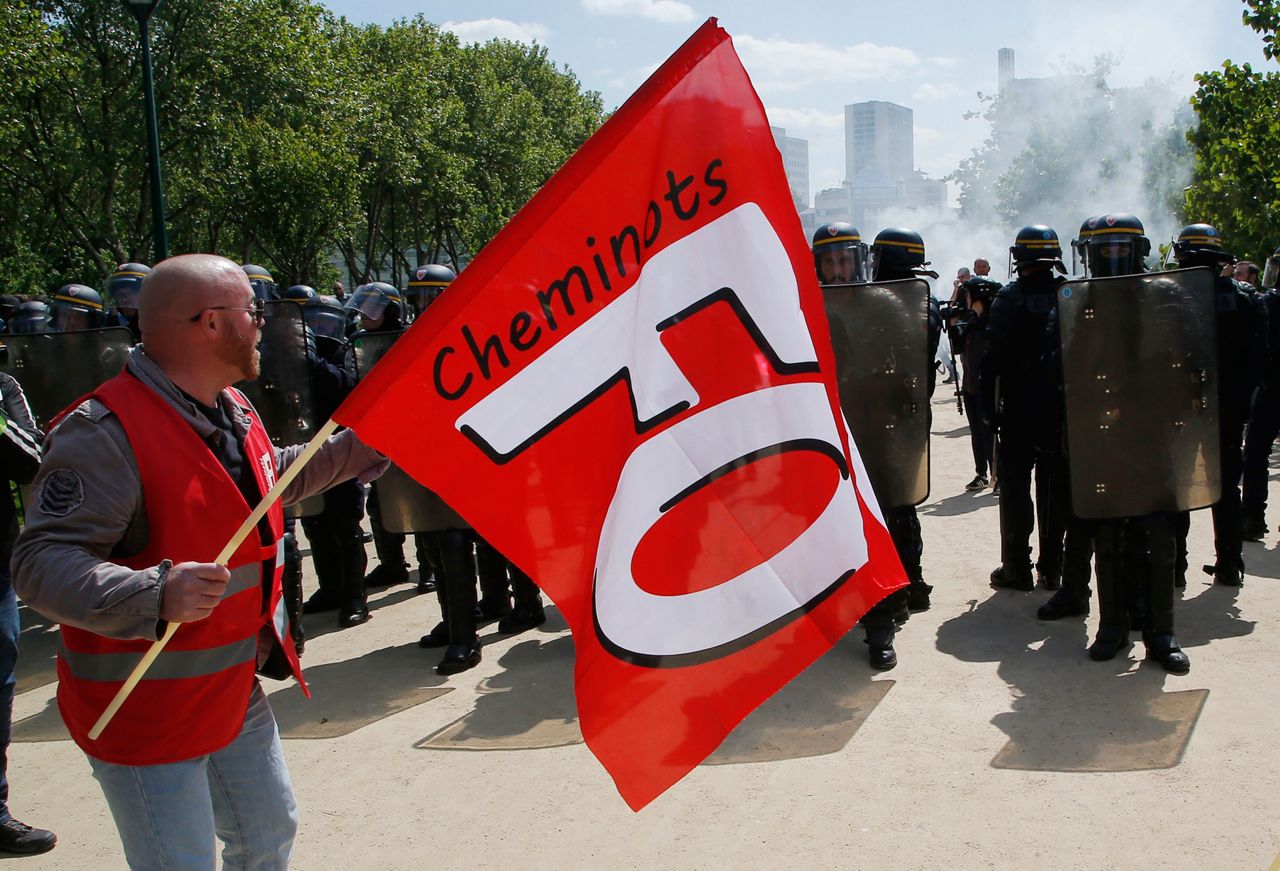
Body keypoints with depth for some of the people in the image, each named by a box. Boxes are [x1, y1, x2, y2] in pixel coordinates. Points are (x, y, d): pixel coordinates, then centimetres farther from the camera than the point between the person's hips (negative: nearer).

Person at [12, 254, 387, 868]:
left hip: (236, 693, 9)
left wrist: (366, 443, 20)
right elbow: (41, 562, -30)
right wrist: (154, 594, -44)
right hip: (145, 713, -9)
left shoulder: (234, 410, 4)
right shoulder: (104, 432, -25)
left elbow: (275, 478, 24)